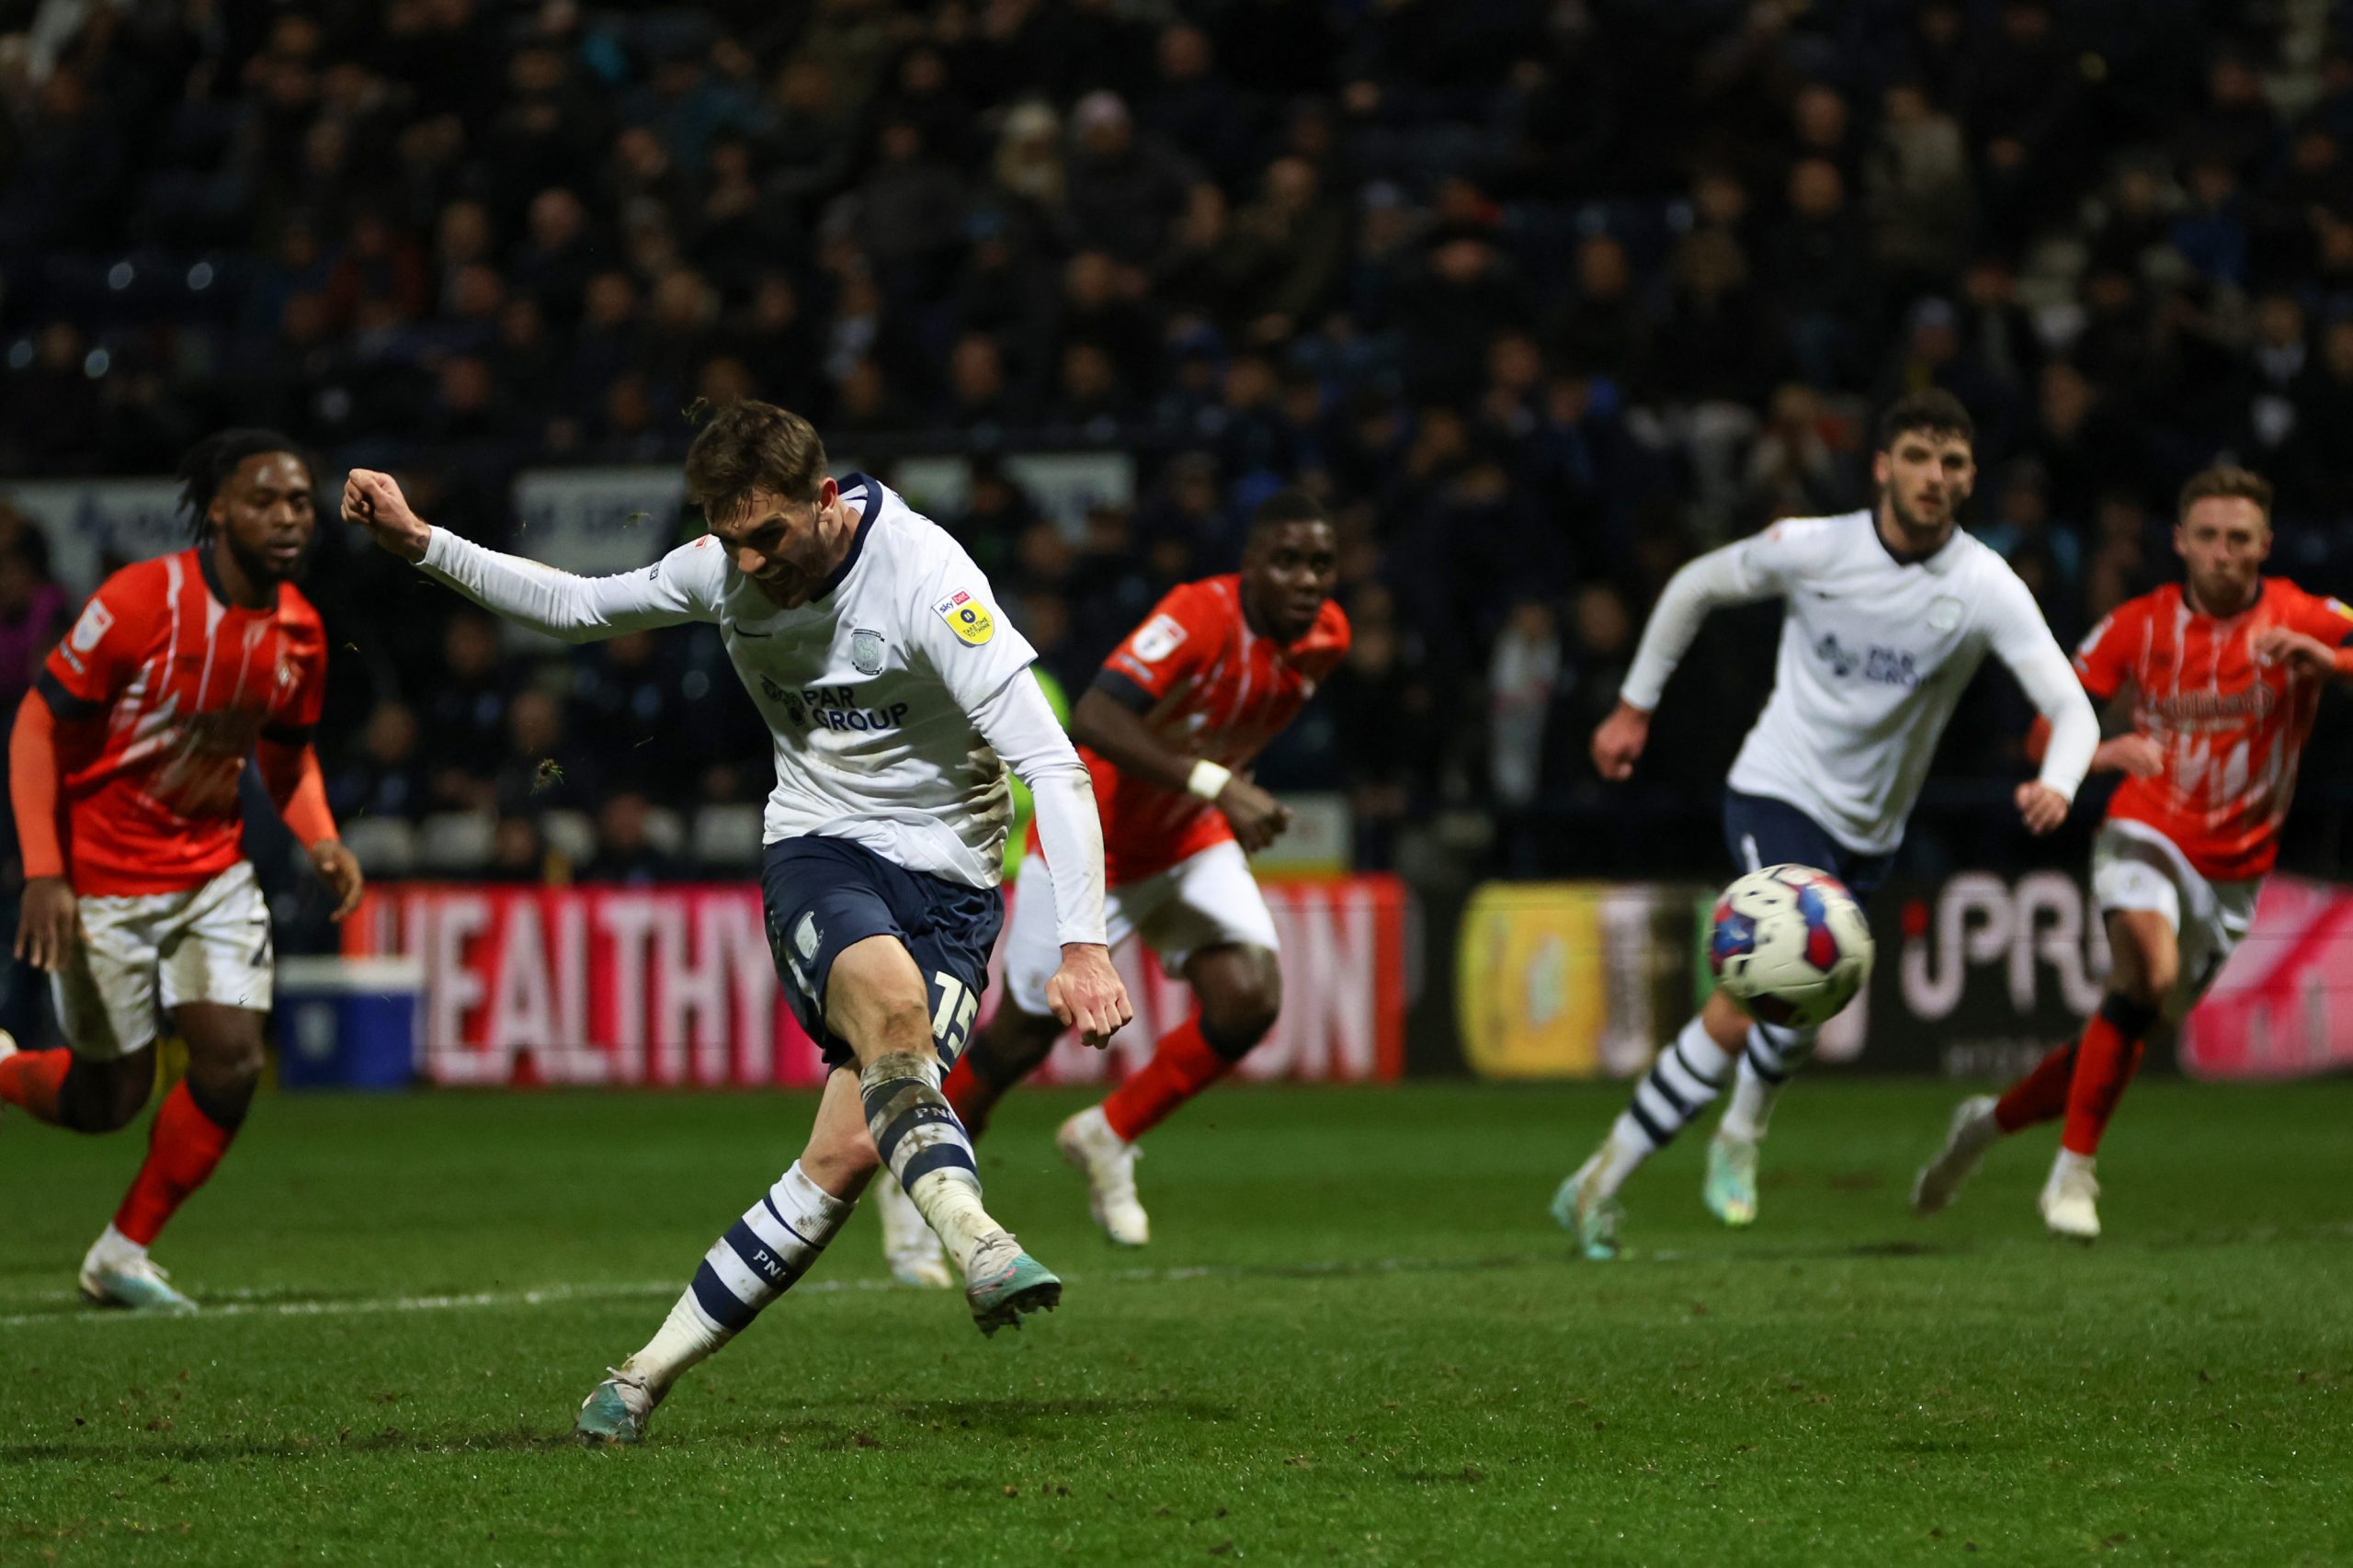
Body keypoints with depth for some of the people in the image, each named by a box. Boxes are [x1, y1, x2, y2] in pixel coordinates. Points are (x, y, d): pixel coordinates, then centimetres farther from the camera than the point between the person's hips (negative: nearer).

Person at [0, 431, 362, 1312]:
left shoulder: (299, 630, -1)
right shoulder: (139, 602, -21)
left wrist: (322, 843, -3)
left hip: (213, 872, 5)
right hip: (102, 876, -5)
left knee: (233, 1060, -9)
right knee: (113, 1098, -1)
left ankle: (123, 1255, 9)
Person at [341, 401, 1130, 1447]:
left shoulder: (925, 582, -20)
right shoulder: (726, 572, -2)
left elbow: (1052, 765, -24)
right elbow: (581, 608, 19)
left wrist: (1082, 945, -34)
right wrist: (422, 545, 8)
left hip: (946, 885, -2)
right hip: (817, 856, 2)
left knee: (848, 1153, -16)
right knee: (890, 996, -35)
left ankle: (650, 1372, -5)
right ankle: (978, 1245, -50)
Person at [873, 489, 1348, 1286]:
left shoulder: (1325, 638, -9)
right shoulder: (1201, 615, -32)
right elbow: (1095, 720, -44)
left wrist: (1236, 796, 10)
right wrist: (1211, 784, -50)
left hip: (1190, 841, 6)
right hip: (1093, 841, -6)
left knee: (1250, 996, -15)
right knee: (1024, 1034, 4)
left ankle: (1108, 1139, 7)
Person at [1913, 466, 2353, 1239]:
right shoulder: (2137, 625, -3)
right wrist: (2103, 750, -22)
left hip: (2233, 870, 2)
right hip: (2145, 834, -2)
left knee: (2130, 1025, 5)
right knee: (2151, 967, -31)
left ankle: (1991, 1121, 32)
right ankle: (2073, 1175, -22)